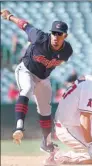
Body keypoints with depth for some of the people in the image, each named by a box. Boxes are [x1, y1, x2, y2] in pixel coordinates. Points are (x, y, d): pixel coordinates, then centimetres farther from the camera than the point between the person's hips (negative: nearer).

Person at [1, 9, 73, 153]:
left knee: (45, 111, 15)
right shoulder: (40, 38, -34)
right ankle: (19, 128, -51)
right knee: (26, 91, -36)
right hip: (26, 70, -5)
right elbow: (26, 25, -17)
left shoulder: (67, 51, -22)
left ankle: (47, 143, 34)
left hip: (43, 78, 5)